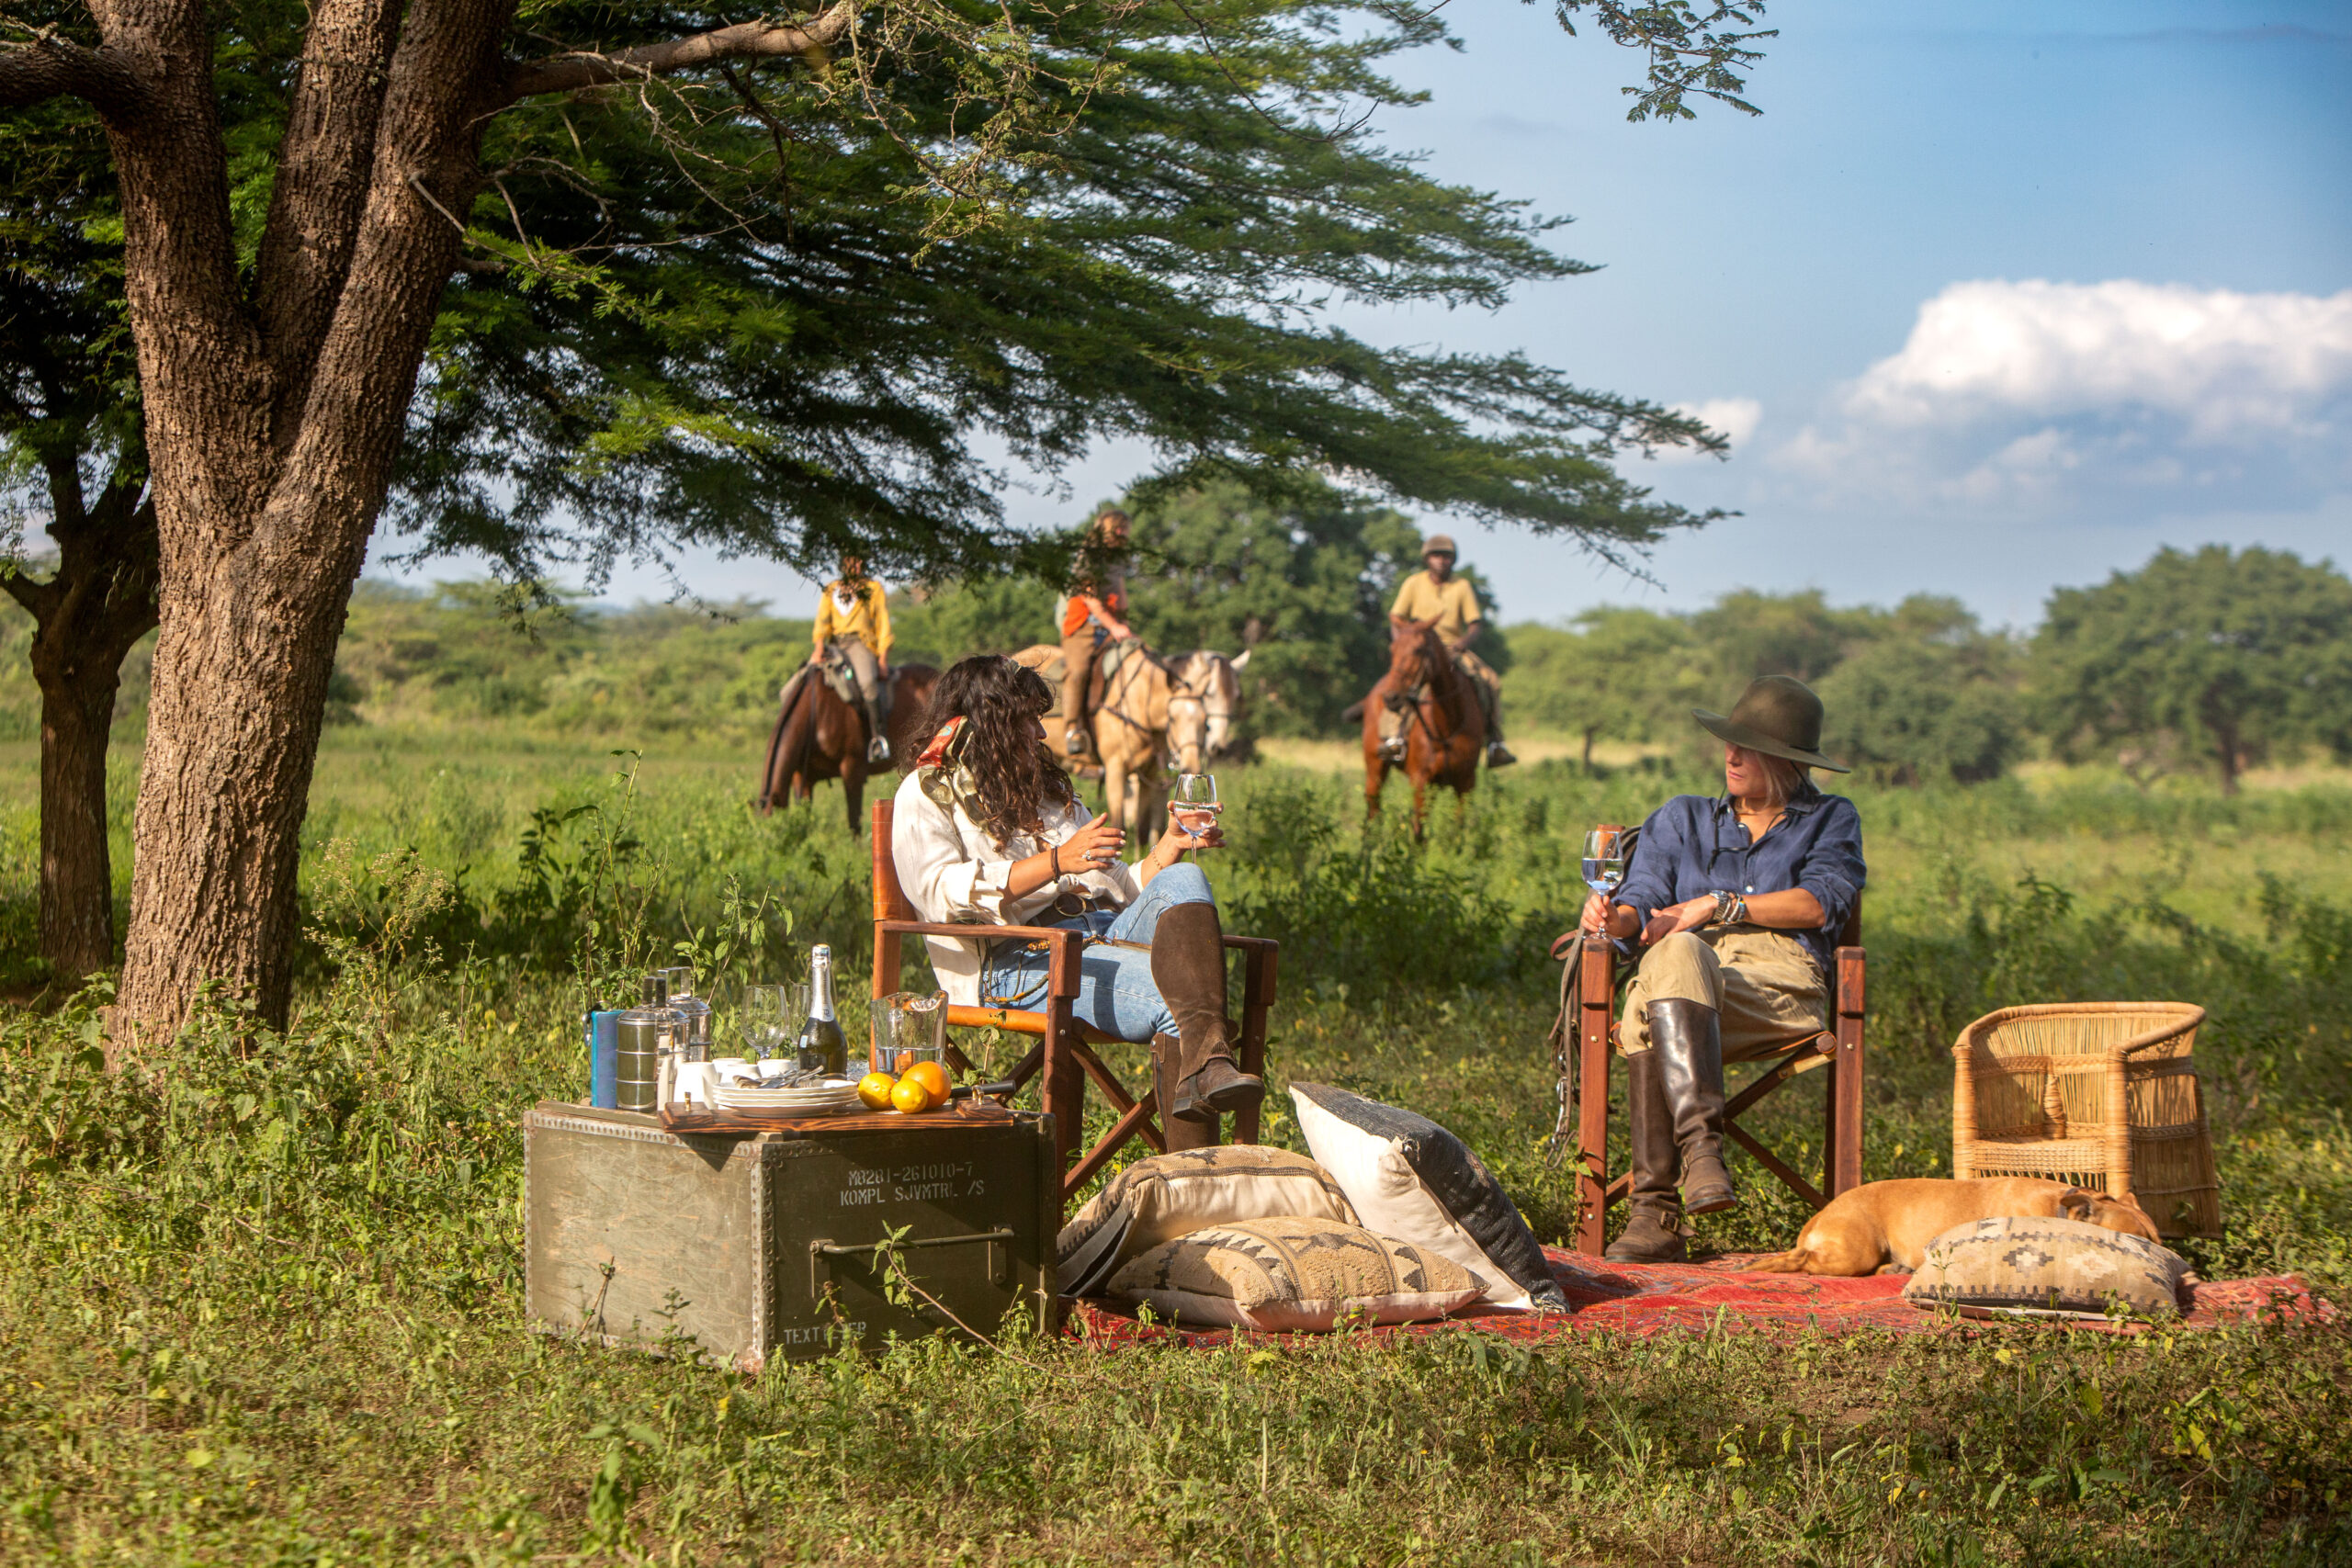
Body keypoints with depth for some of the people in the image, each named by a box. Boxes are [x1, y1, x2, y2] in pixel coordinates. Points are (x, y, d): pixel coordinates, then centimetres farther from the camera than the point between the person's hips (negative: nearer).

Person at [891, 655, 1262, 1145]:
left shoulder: (1048, 788, 33)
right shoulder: (927, 795, 10)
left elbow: (1118, 886, 32)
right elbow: (938, 891, -11)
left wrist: (1171, 843, 11)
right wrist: (1055, 862, -20)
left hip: (1102, 934, 6)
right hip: (1012, 964, -6)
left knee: (1184, 881, -28)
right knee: (1173, 994, -32)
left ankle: (1205, 1065, -48)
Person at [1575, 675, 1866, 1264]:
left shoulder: (1831, 819, 24)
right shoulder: (1681, 818, 31)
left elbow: (1819, 904, 5)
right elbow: (1642, 905, 16)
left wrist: (1718, 905, -2)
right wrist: (1616, 916, -9)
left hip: (1781, 979, -2)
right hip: (1690, 966, 3)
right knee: (1674, 954, -40)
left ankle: (1657, 1211, -45)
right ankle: (1700, 1141, -49)